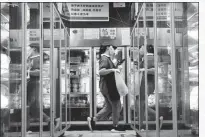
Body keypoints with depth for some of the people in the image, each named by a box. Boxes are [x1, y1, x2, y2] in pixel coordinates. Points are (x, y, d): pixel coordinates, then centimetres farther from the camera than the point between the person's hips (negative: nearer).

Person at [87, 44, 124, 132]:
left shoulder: (107, 58, 16)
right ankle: (115, 127, 12)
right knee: (117, 106, 2)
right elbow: (101, 72, -29)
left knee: (108, 107, 15)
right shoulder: (104, 59, -16)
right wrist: (112, 70, -31)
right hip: (108, 86, -10)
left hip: (106, 87, 10)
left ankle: (93, 120, 13)